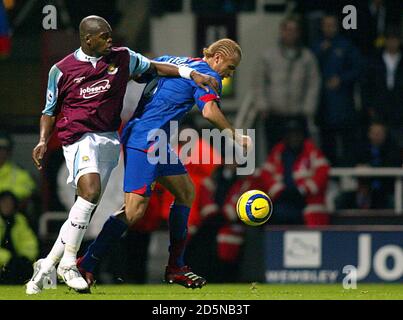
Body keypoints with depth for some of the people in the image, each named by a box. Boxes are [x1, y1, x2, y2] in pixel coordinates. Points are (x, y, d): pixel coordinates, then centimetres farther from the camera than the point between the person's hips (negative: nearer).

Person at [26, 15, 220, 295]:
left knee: (87, 209, -1)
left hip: (109, 140, 4)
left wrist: (192, 73, 7)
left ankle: (46, 266, 11)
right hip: (79, 138, -4)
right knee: (90, 191, -28)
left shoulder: (122, 58, 8)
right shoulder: (61, 70, 2)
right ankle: (68, 264, -18)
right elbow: (50, 111, 12)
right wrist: (43, 141, -2)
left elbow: (153, 67, 18)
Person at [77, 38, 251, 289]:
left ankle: (175, 268, 19)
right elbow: (209, 111, -21)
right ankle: (85, 266, -13)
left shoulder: (172, 61, 19)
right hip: (146, 140, -11)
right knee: (135, 209, -15)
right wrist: (236, 137, -10)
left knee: (186, 191, 16)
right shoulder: (207, 74, -6)